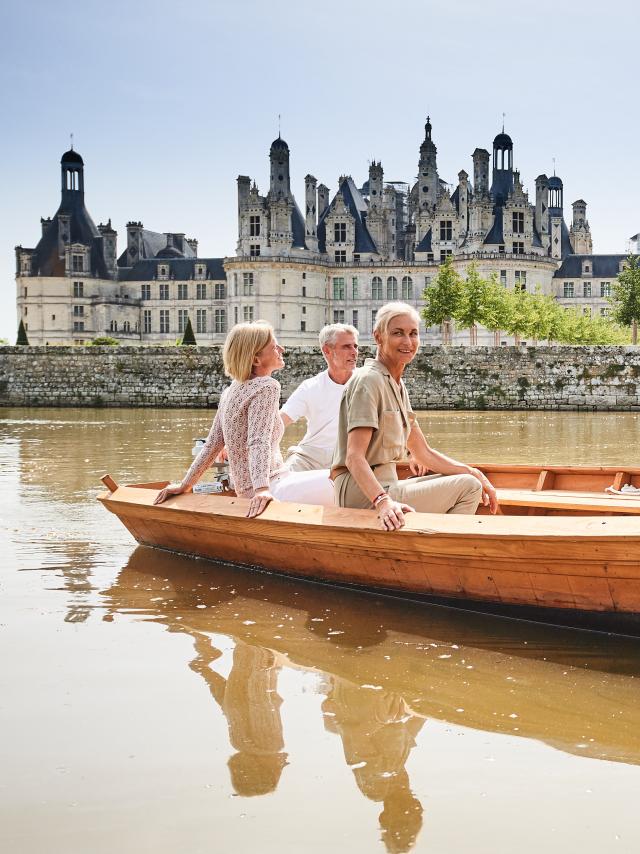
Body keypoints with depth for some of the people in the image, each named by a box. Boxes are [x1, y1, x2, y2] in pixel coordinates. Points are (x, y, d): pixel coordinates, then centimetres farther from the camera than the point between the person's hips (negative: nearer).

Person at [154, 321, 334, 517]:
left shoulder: (230, 392, 14)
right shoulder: (266, 387, -11)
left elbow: (212, 444, 14)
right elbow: (259, 441, -24)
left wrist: (184, 485, 18)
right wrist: (262, 489, -36)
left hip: (247, 491, 10)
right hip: (272, 490, -10)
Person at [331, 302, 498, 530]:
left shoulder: (398, 387, 16)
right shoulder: (369, 380, -14)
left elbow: (423, 454, 19)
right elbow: (354, 456, -24)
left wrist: (474, 474, 8)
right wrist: (383, 501, -39)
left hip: (384, 487, 10)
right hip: (363, 494, -10)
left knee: (470, 483, 14)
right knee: (468, 488, -10)